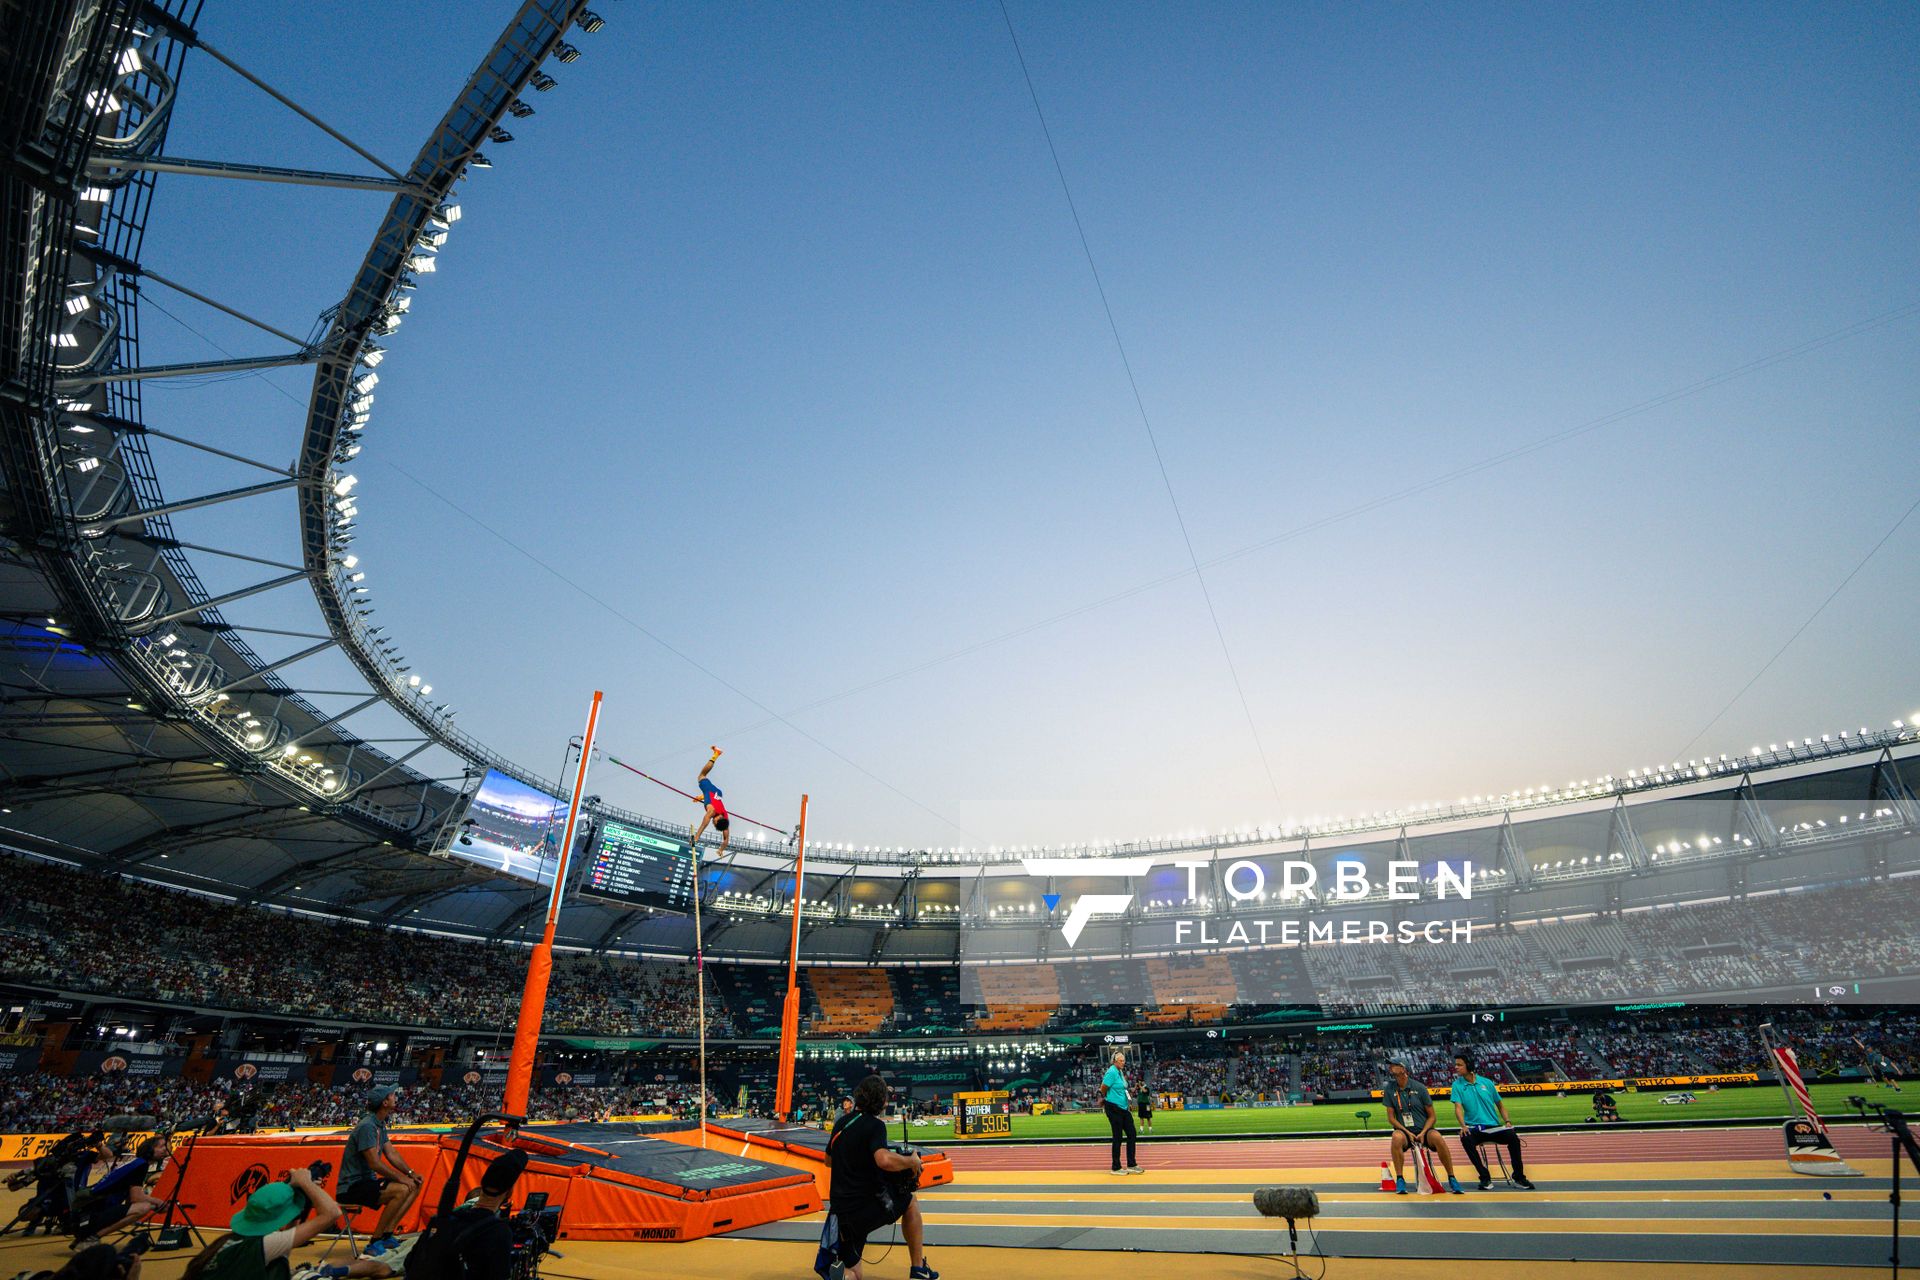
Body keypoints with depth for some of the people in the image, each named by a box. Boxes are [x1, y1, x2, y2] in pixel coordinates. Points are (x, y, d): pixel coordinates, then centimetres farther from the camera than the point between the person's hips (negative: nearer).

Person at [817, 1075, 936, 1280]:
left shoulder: (841, 1123, 8)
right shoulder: (874, 1124, -14)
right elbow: (885, 1161, -32)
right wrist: (912, 1161, -14)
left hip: (840, 1210, 6)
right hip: (869, 1205, -6)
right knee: (911, 1201, 24)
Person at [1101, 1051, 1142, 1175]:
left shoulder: (1121, 1072, 9)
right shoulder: (1112, 1072, -18)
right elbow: (1103, 1088, -18)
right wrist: (1104, 1098, 1)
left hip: (1123, 1108, 9)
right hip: (1113, 1108, -9)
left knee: (1132, 1134, 9)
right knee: (1118, 1137, 0)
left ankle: (1131, 1165, 18)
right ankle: (1116, 1168, 12)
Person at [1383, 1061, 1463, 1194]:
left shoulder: (1419, 1087, -4)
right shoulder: (1390, 1089, -1)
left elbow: (1431, 1116, 1)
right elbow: (1391, 1118, 1)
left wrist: (1423, 1133, -14)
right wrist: (1407, 1132, -13)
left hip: (1423, 1130, 0)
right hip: (1404, 1130, 0)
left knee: (1436, 1137, -34)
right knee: (1397, 1137, -35)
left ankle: (1451, 1179, -18)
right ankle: (1400, 1179, -23)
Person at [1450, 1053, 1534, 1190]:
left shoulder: (1486, 1082, 6)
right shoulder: (1457, 1085, 1)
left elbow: (1499, 1104, 15)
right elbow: (1458, 1107, -10)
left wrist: (1507, 1121, -2)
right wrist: (1463, 1126, -27)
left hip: (1493, 1127, 2)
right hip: (1474, 1128, -2)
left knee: (1513, 1137, -28)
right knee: (1465, 1139, -34)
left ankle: (1519, 1178, -11)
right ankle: (1485, 1178, -18)